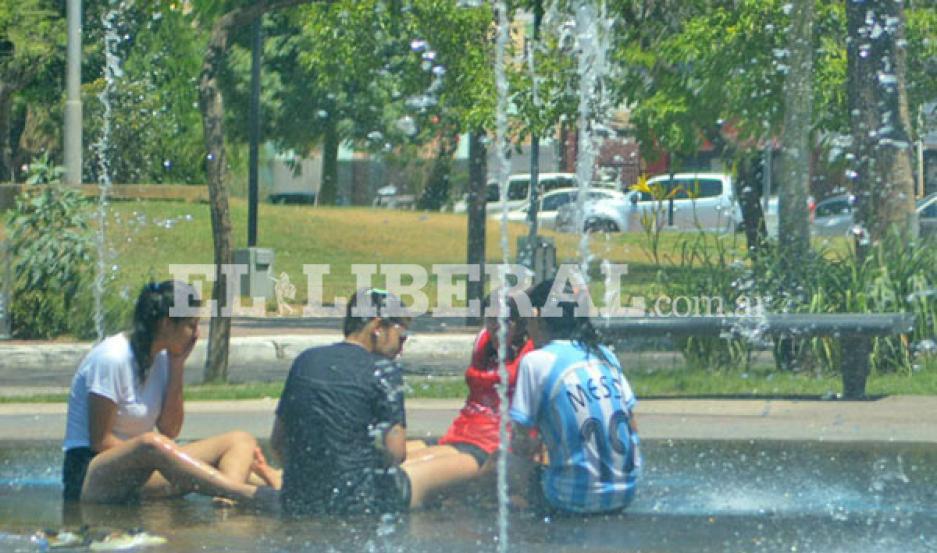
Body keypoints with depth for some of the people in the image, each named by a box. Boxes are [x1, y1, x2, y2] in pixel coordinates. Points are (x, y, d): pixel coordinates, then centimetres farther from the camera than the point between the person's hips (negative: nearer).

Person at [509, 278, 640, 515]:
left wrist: (530, 446, 14)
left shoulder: (536, 361, -8)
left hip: (575, 499, -6)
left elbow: (521, 445, -10)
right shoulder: (605, 355, 9)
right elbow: (632, 429, 14)